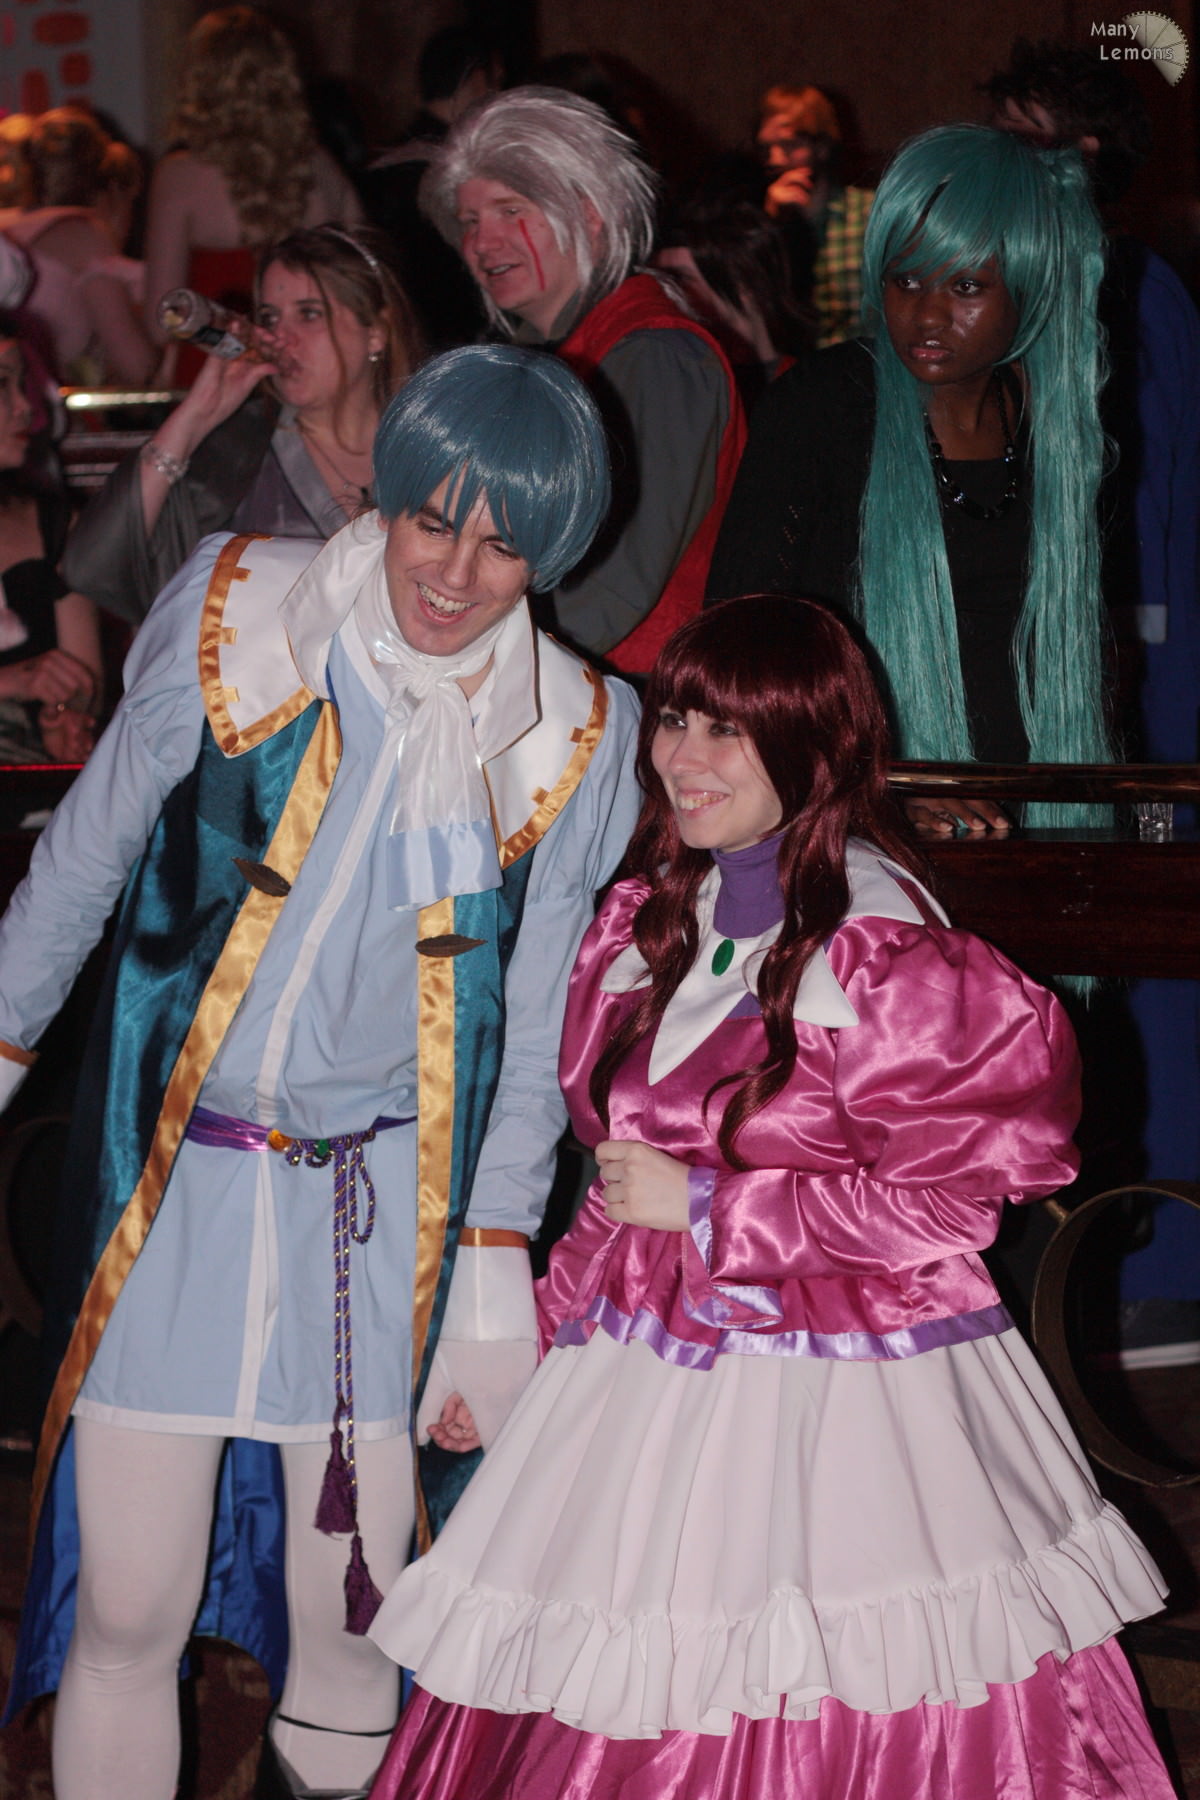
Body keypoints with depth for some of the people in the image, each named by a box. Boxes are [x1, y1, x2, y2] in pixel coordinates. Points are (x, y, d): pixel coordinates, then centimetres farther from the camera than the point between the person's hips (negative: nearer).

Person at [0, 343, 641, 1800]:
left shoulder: (572, 738, 0)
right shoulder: (236, 619, -5)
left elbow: (533, 1020, 7)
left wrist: (494, 1271, 6)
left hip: (382, 1205, 1)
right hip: (168, 1183, -1)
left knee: (349, 1621, 5)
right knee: (129, 1613, -1)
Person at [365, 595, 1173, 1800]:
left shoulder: (882, 954, -13)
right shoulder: (650, 919, 11)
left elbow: (950, 1198, -15)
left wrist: (706, 1206, -13)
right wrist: (565, 1309, 15)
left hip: (841, 1409, -7)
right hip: (643, 1382, 7)